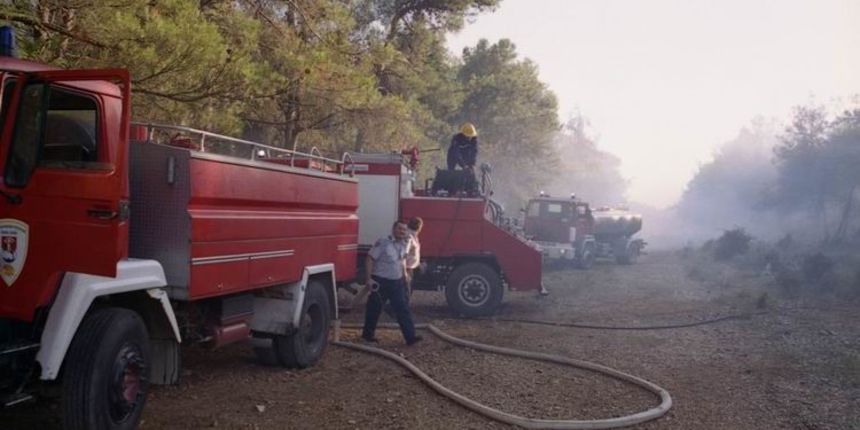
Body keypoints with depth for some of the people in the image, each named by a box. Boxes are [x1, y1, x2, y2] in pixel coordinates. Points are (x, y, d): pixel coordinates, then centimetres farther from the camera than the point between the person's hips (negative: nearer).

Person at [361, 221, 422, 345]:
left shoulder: (403, 245, 7)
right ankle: (367, 333, 24)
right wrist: (368, 278, -20)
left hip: (397, 282, 6)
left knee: (403, 309, -1)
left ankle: (410, 336, -4)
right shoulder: (383, 243, -15)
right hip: (380, 281, -6)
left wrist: (404, 274, 15)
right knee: (374, 309, 7)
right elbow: (369, 259, -16)